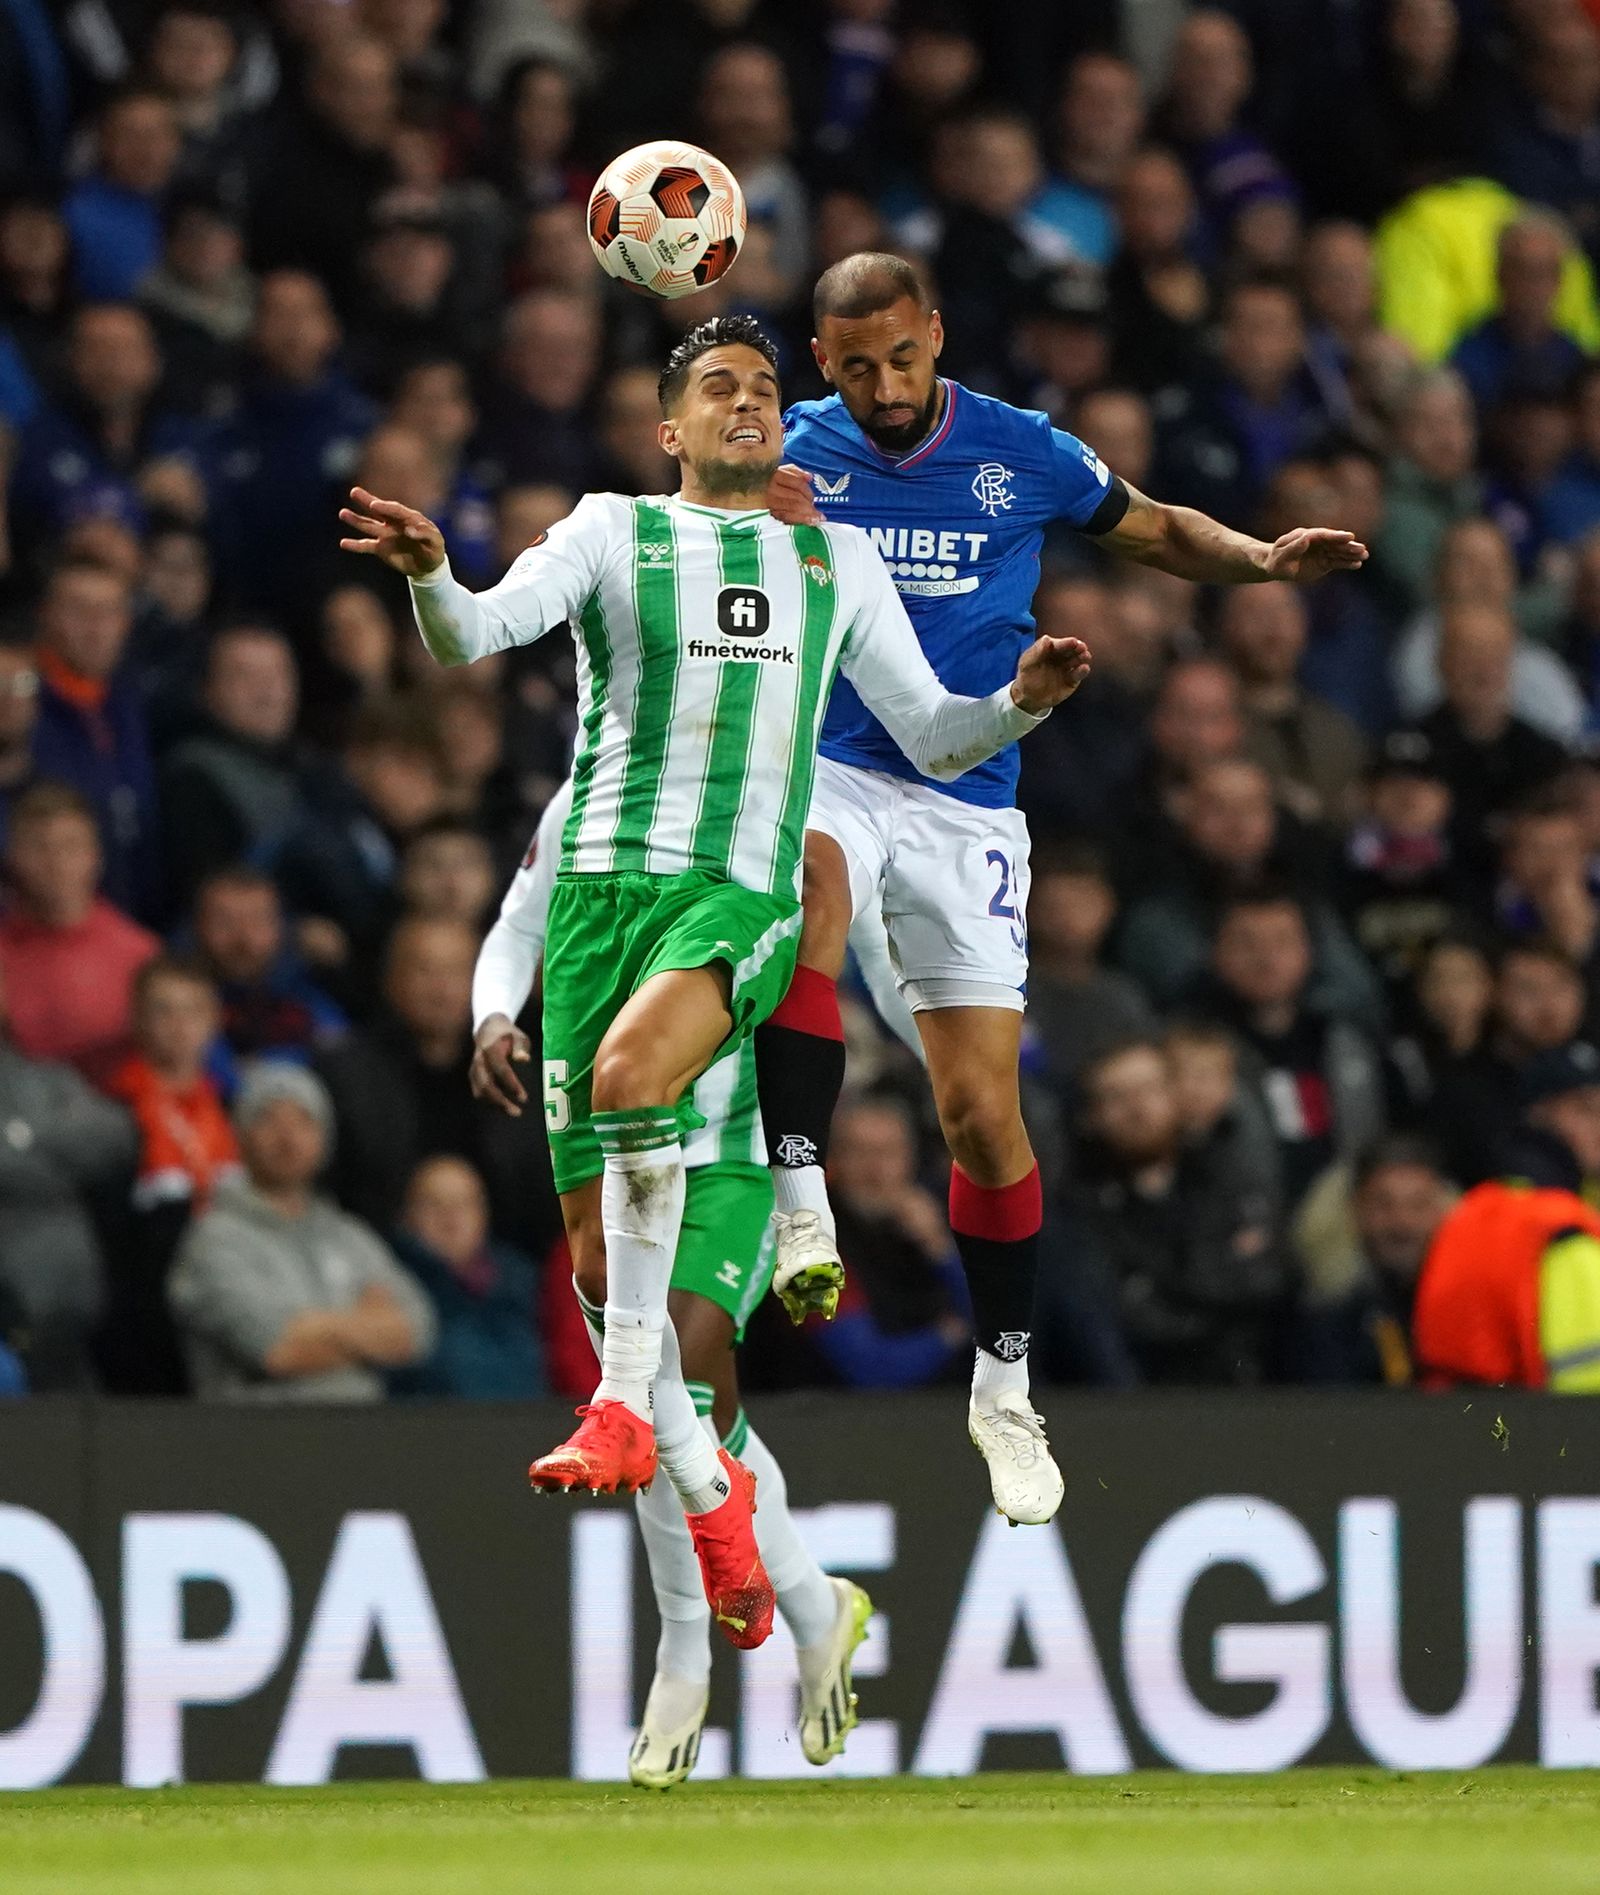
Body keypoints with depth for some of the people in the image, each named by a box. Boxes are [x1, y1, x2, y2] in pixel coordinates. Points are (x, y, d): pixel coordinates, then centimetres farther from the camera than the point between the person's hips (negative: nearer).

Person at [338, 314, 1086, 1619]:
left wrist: (1021, 706, 4)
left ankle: (626, 1403, -30)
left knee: (629, 1068, -35)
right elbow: (478, 632, -4)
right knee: (598, 1249, -2)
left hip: (745, 900, -1)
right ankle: (713, 1494, 16)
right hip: (606, 878, 1)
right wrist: (429, 576, -25)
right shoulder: (613, 533, 12)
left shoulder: (839, 560, 18)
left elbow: (932, 735, 25)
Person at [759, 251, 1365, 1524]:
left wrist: (1264, 559, -2)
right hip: (826, 770, -1)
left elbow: (1156, 531, 16)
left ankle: (1006, 1389, 15)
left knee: (983, 1110, -2)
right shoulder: (793, 453, 1)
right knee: (807, 890, -38)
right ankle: (801, 1207, -37)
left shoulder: (1022, 454, 2)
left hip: (967, 807, 1)